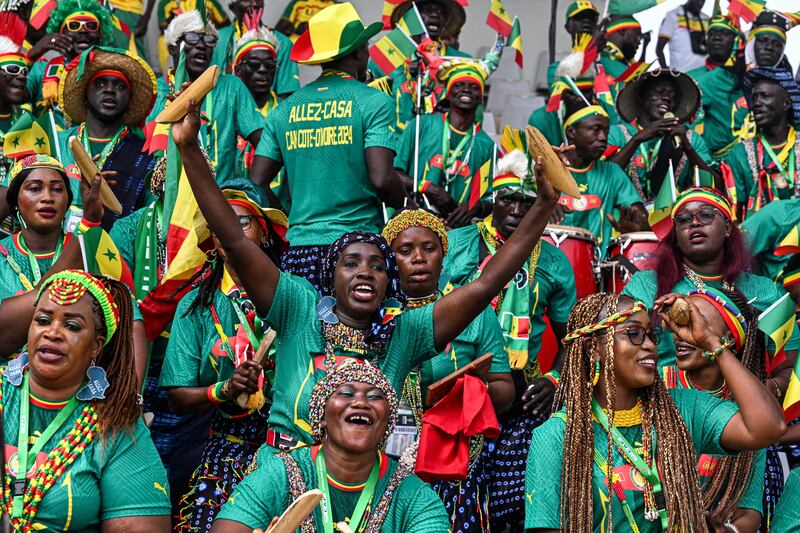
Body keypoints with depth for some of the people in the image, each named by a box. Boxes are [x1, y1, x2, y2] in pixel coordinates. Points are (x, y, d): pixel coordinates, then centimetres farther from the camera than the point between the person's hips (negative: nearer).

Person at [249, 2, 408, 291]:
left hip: (299, 248, 4)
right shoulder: (374, 101, -2)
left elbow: (256, 184, 9)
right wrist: (410, 207, 6)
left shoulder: (285, 109, 11)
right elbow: (381, 179, -13)